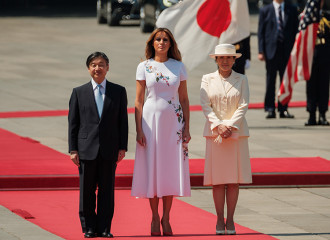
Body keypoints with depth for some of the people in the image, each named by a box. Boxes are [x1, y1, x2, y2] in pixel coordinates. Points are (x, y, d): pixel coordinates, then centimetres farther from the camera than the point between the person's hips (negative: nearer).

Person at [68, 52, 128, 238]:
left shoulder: (118, 92, 8)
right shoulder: (79, 93, 6)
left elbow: (123, 121, 7)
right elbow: (73, 123, 5)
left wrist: (122, 147, 0)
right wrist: (73, 149, -2)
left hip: (109, 150, 0)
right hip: (87, 149, 0)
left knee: (107, 190, 2)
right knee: (87, 190, 2)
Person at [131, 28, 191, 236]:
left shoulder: (178, 67, 5)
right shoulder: (144, 67, 2)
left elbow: (184, 99, 7)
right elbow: (139, 101, 1)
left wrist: (186, 127, 1)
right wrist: (139, 129, -6)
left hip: (173, 120, 1)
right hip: (151, 118, -1)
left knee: (171, 168, 0)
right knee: (152, 167, -1)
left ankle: (166, 219, 8)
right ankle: (155, 218, 8)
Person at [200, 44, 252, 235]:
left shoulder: (241, 80, 8)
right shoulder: (207, 80, 8)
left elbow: (243, 106, 0)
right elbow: (205, 106, 0)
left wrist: (230, 126, -13)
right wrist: (218, 125, -14)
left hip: (236, 132, 0)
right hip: (214, 132, 0)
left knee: (234, 179, -1)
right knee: (218, 179, -2)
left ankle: (230, 220, 3)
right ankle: (220, 220, 3)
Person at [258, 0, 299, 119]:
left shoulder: (292, 10, 9)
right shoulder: (265, 11, 5)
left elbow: (296, 30, 9)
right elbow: (261, 32, 3)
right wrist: (261, 51, -5)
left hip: (287, 51, 1)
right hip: (271, 50, -1)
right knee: (270, 81, 1)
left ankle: (283, 109, 7)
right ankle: (270, 109, 5)